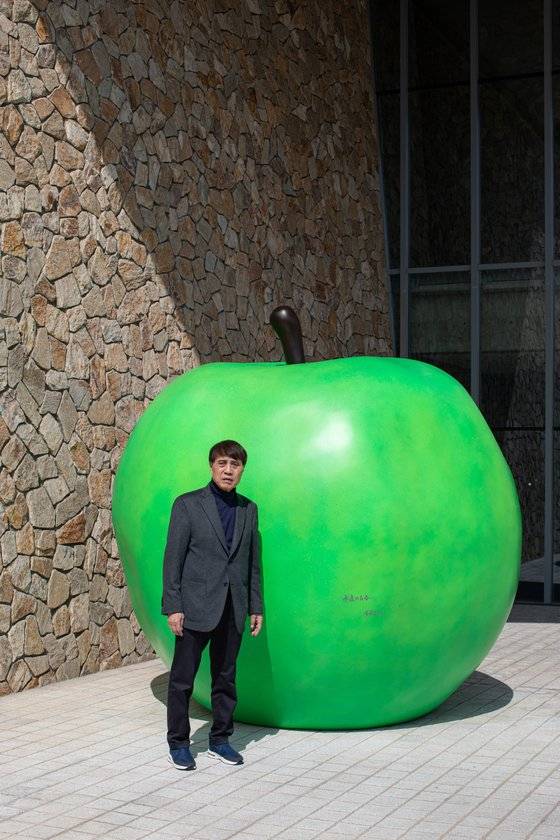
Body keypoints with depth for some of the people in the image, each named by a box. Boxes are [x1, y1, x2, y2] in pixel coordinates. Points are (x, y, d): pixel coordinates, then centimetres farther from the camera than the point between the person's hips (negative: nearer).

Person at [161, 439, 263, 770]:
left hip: (233, 610, 4)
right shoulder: (188, 504, -3)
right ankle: (179, 743, 13)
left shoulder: (249, 509, 9)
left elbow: (254, 562, 12)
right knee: (183, 679, 2)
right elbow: (173, 558, -5)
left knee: (226, 678, 11)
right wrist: (172, 606, -10)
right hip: (196, 607, -4)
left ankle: (220, 739, 23)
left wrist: (256, 607, 9)